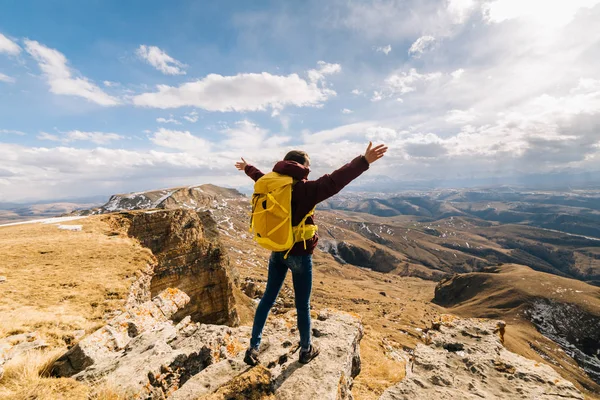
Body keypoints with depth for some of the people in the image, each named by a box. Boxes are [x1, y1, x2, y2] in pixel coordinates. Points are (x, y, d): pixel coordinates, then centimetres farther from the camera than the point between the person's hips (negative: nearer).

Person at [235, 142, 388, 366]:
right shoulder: (305, 189, -19)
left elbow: (259, 177, 23)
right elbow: (334, 182, -30)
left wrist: (247, 168, 45)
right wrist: (364, 161, -30)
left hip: (277, 252, 7)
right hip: (299, 254, -6)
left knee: (268, 298, 18)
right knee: (302, 305, 12)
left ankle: (253, 348, 28)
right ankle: (306, 350, 33)